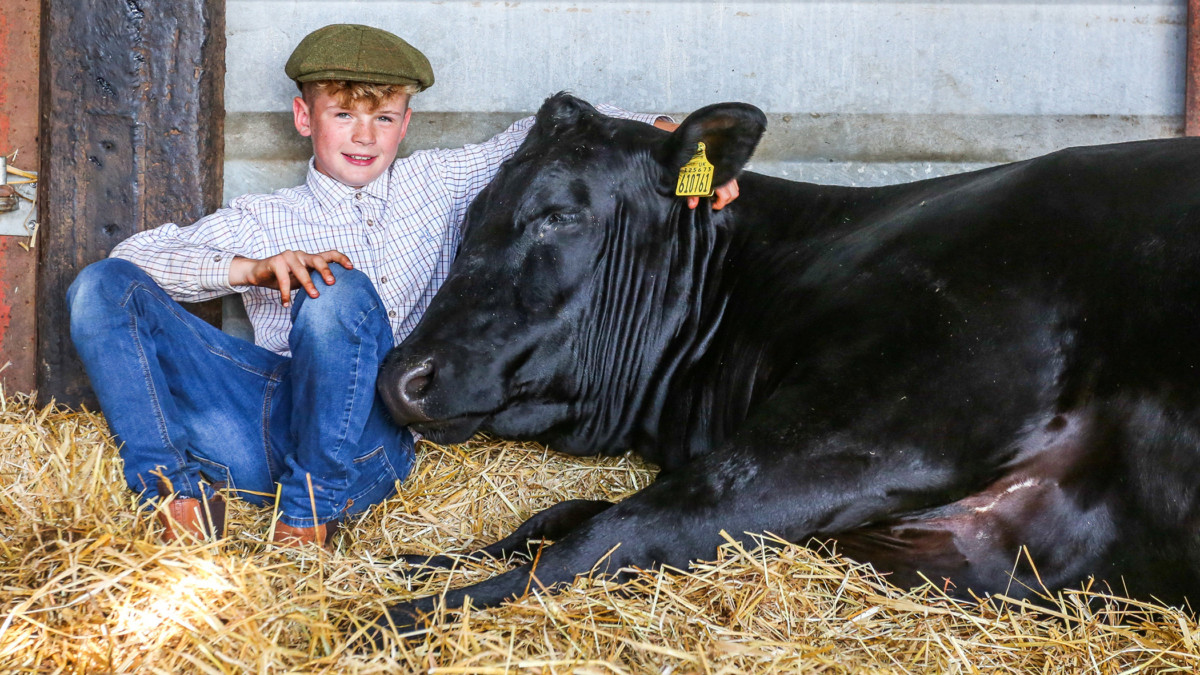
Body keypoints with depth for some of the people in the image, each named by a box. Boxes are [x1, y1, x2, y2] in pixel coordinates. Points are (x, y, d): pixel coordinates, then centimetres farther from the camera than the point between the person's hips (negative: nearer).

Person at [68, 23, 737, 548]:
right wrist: (254, 267, -8)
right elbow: (135, 255, 9)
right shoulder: (263, 220, 21)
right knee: (102, 289, -14)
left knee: (343, 291, -33)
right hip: (258, 433, 2)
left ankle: (310, 515, -23)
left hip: (364, 441, -2)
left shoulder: (436, 184, 21)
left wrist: (668, 136, 2)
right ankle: (183, 493, -26)